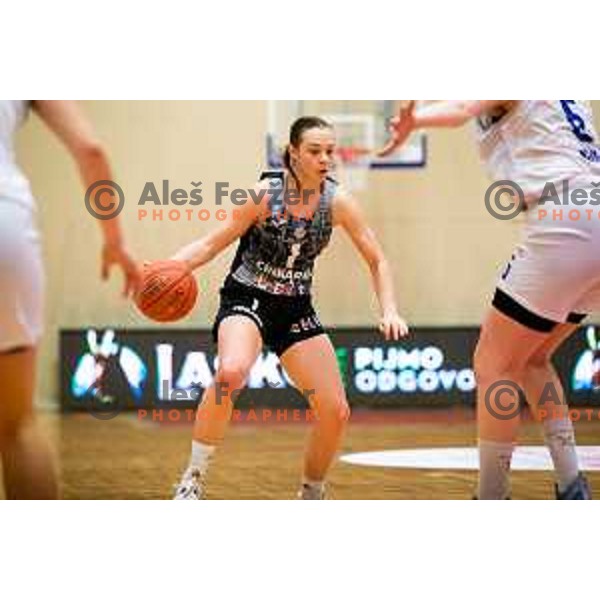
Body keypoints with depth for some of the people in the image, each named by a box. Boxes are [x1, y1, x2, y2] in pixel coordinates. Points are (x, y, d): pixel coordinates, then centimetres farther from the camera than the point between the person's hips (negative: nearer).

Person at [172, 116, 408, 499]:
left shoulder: (338, 202, -6)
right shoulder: (265, 194, -14)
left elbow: (377, 260, 3)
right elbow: (214, 244, -9)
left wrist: (389, 310, -11)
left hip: (296, 309, 4)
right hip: (247, 299, -4)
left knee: (336, 411, -4)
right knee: (231, 372, -36)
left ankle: (312, 495, 22)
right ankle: (193, 481, -22)